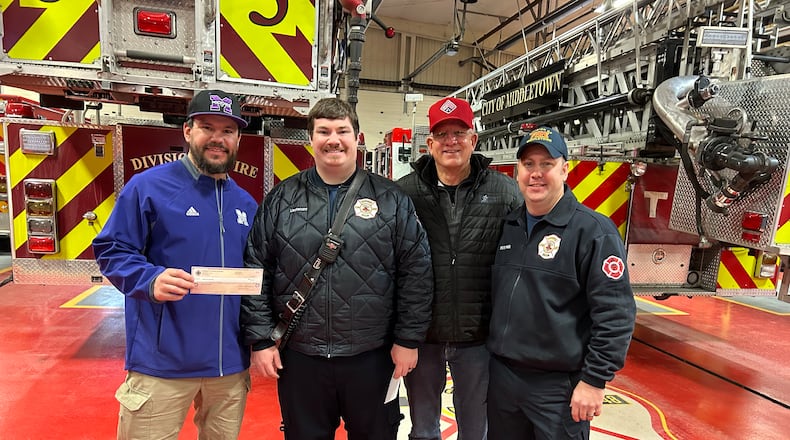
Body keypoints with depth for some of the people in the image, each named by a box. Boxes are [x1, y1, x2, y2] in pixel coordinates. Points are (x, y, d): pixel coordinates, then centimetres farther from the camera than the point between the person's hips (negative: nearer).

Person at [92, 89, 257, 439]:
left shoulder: (245, 203, 10)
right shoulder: (148, 186, -6)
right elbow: (112, 251, -8)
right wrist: (150, 280, -26)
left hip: (231, 362, 5)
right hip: (162, 362, -5)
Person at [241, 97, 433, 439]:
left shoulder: (391, 199, -2)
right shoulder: (281, 199, 2)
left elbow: (416, 272, -3)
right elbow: (256, 272, 2)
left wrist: (408, 339, -4)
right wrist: (260, 339, -1)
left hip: (372, 358, 0)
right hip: (298, 359, 1)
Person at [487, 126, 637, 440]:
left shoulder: (593, 230, -13)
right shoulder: (506, 226, 6)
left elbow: (615, 315, -14)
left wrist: (594, 380, -14)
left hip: (559, 386, -5)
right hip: (501, 374, 6)